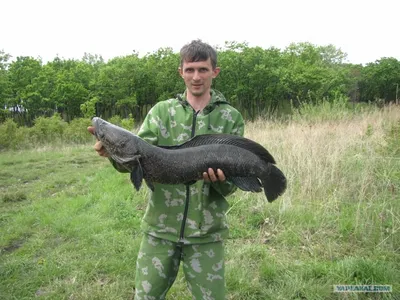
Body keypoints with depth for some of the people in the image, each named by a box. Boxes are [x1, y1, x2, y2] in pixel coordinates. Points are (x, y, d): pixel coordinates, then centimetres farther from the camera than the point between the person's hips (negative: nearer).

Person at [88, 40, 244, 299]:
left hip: (206, 233, -1)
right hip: (160, 229, 1)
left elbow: (231, 184, -3)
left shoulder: (231, 118, 0)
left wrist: (221, 179, -25)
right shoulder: (162, 111, 3)